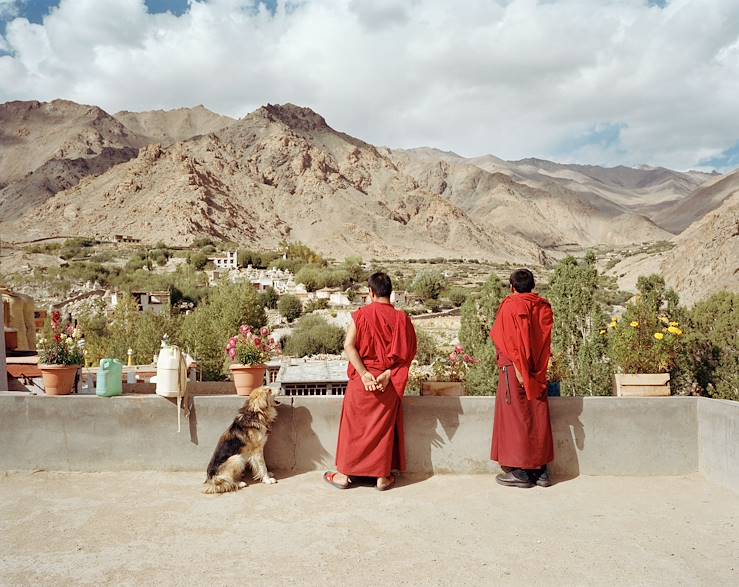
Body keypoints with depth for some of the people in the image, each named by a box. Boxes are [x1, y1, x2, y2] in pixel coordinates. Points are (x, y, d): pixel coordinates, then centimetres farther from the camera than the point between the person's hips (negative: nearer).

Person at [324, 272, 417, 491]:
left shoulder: (360, 315, -6)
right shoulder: (401, 318, -2)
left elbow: (349, 345, -14)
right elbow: (406, 353, -7)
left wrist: (363, 373, -14)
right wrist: (388, 373, -11)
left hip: (362, 379, -1)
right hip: (388, 383, 1)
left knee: (353, 426, 10)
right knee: (384, 427, 11)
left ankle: (344, 474, 17)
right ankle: (383, 476, 15)